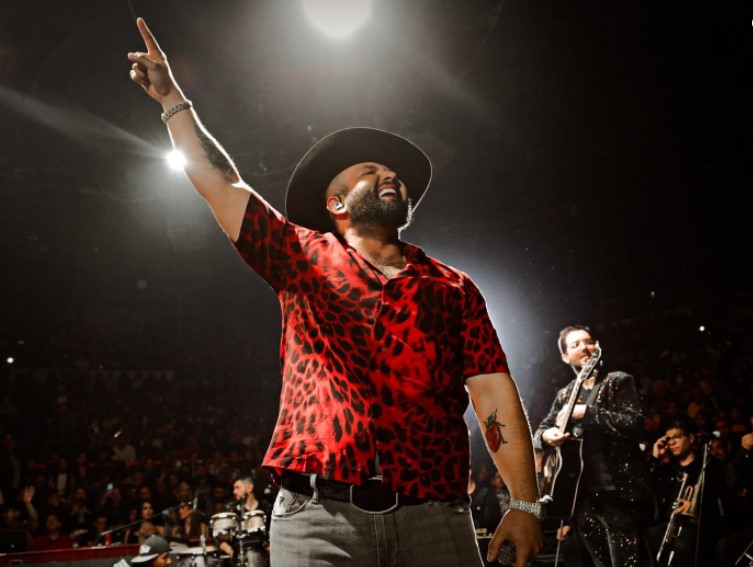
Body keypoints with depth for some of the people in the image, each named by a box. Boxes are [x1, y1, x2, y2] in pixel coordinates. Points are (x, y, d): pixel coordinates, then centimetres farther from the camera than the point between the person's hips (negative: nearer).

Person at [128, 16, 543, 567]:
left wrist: (525, 503, -2)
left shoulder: (452, 288, 12)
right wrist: (173, 98, 13)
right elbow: (219, 181, 11)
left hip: (433, 514, 1)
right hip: (318, 512, -1)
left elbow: (494, 393, 5)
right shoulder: (306, 259, 12)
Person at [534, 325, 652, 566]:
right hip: (582, 496, 5)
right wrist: (546, 435, -6)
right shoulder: (564, 395, 16)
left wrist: (586, 412, -15)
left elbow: (634, 424, -12)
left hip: (618, 492, -5)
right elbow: (538, 433, 18)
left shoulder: (619, 381, 1)